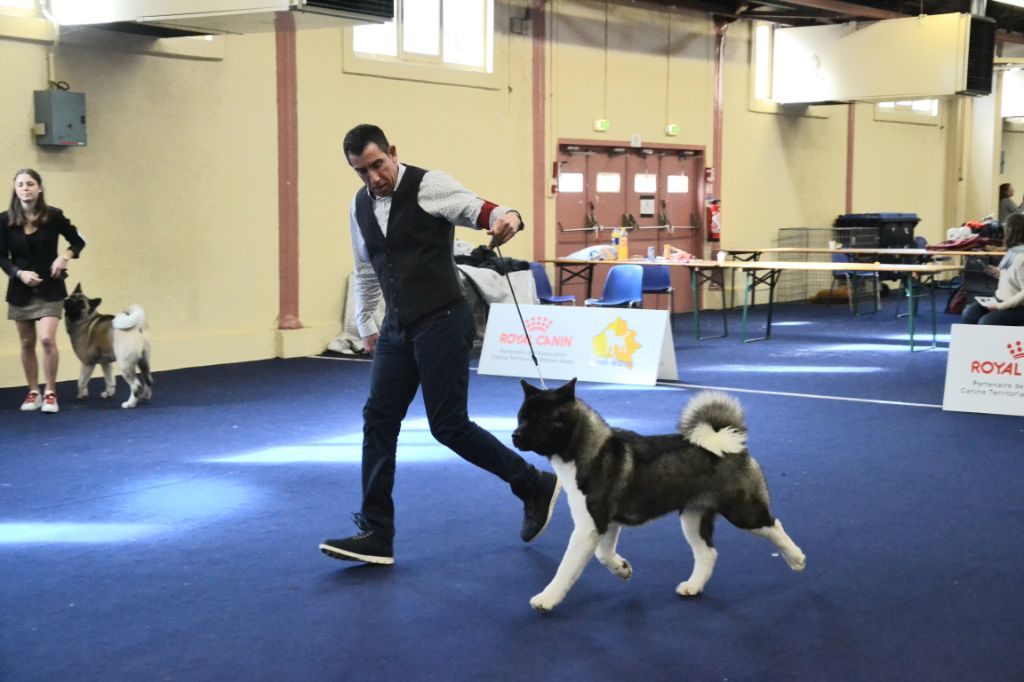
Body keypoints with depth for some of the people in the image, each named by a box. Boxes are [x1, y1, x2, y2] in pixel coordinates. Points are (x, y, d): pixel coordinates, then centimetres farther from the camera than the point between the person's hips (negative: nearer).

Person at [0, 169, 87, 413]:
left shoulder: (53, 216, -7)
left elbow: (78, 241, 4)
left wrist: (65, 256, -14)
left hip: (50, 289, -2)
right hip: (20, 290, 2)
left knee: (47, 339, -14)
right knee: (27, 343, 9)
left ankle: (50, 393, 0)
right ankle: (33, 393, 23)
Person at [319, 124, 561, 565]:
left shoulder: (429, 185, -10)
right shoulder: (360, 207, 10)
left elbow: (480, 211, -24)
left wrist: (508, 217, -47)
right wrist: (365, 326, 27)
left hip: (442, 323, -7)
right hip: (397, 328, 7)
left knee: (449, 425, -8)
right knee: (378, 419, 1)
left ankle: (535, 486, 12)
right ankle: (376, 536, 8)